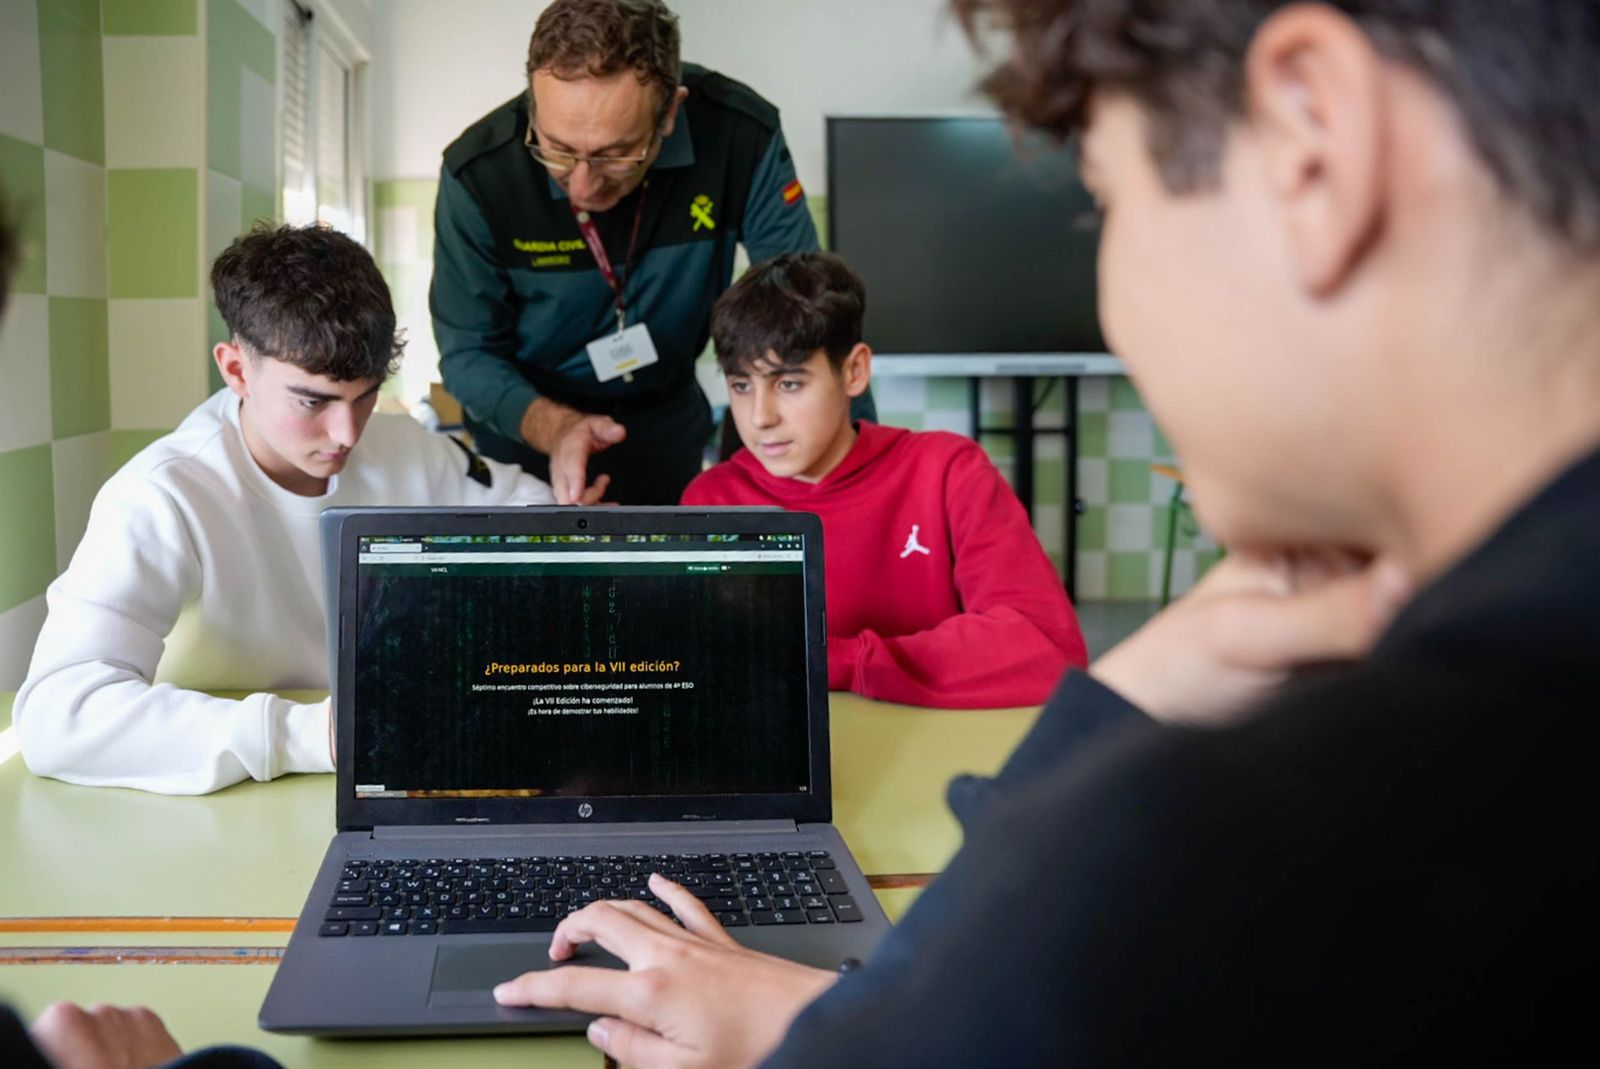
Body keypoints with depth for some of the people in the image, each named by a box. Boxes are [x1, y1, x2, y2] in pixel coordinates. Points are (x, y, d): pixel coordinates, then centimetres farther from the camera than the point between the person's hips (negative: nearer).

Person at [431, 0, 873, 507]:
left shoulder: (741, 136, -26)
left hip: (668, 423, 2)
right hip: (524, 427, -1)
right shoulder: (478, 173, -27)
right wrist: (554, 428, -34)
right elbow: (466, 351, -16)